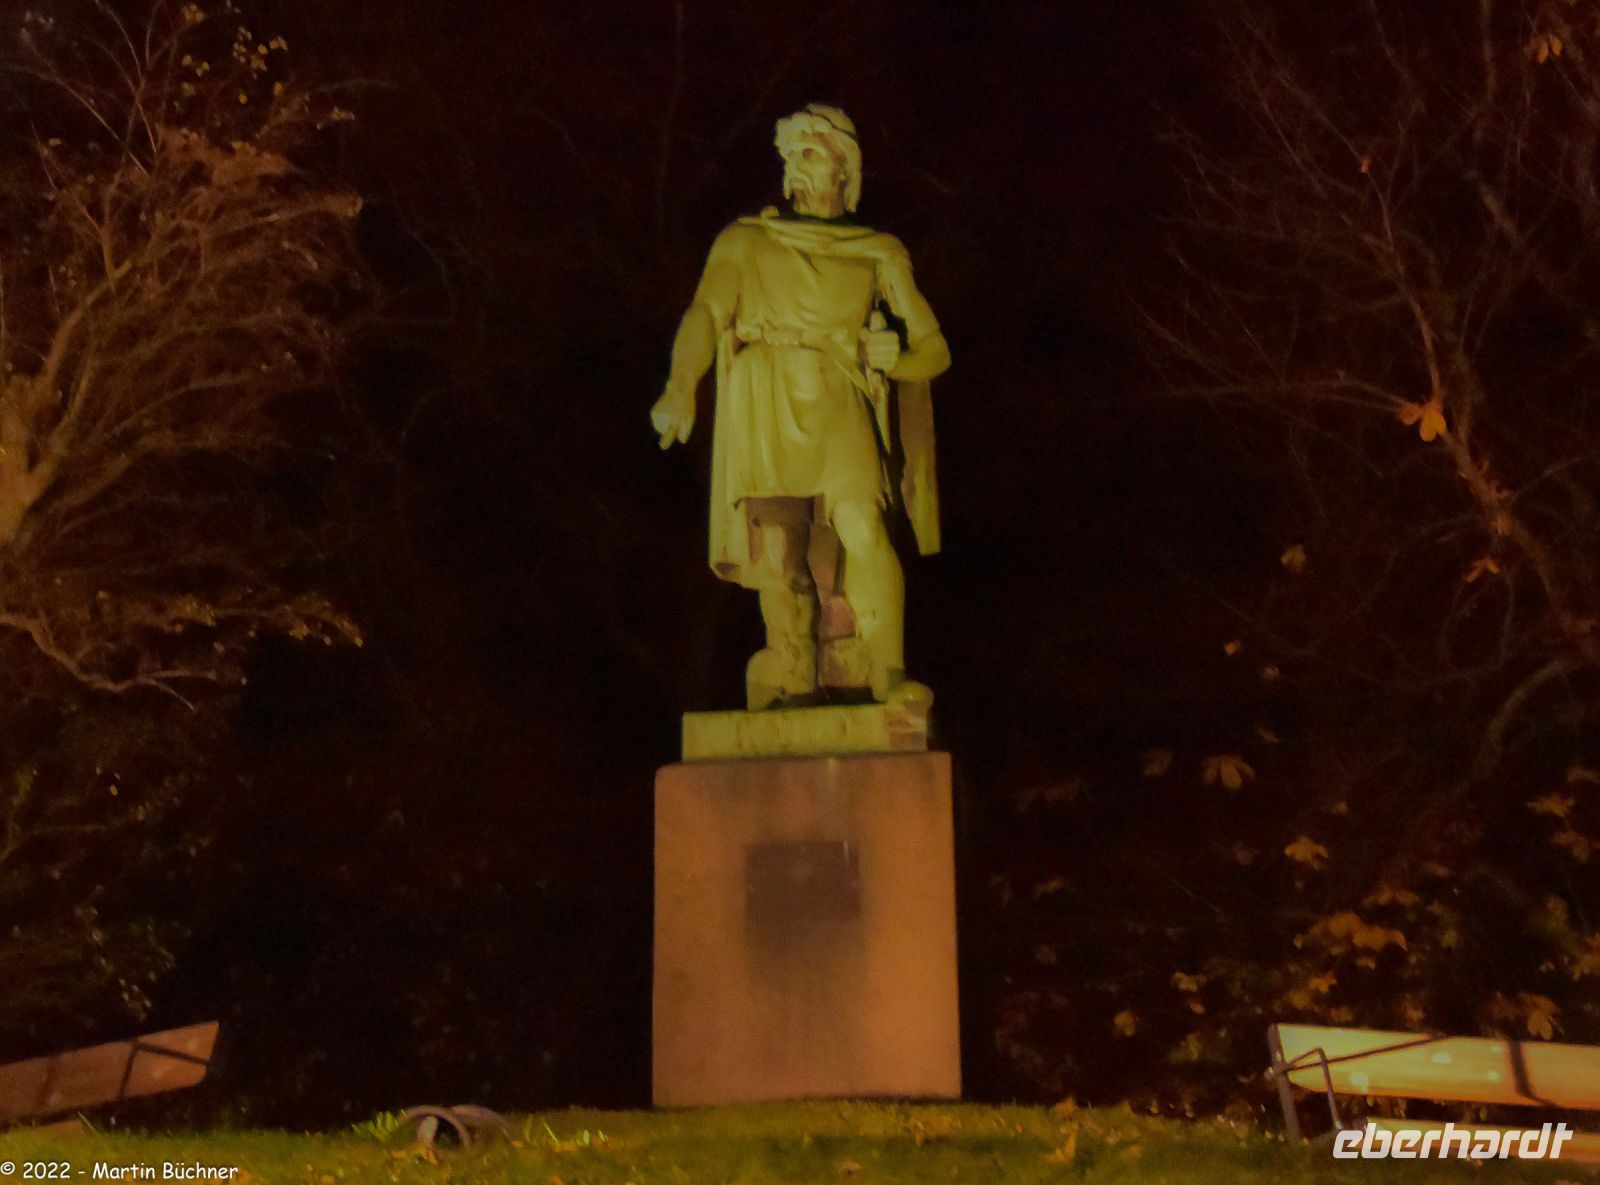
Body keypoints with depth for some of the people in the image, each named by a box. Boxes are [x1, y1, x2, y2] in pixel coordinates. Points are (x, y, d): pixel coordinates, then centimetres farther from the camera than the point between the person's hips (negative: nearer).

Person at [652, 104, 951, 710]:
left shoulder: (878, 256, 21)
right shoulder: (745, 243, 18)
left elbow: (934, 351, 19)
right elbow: (705, 315, 1)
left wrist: (895, 355, -4)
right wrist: (680, 387, -18)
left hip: (838, 409, 0)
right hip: (765, 409, 0)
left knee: (861, 528, -24)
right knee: (778, 552, -14)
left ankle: (888, 674, -23)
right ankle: (793, 681, 1)